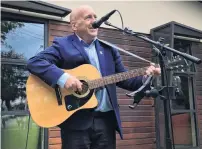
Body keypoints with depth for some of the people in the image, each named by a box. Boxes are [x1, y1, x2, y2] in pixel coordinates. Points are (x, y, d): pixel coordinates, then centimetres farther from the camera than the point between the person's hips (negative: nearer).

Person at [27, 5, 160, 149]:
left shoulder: (108, 48, 14)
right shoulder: (62, 45, -1)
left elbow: (123, 79, 15)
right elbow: (34, 62, -13)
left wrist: (145, 76, -3)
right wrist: (62, 77, -26)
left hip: (106, 118, 5)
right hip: (76, 119, -4)